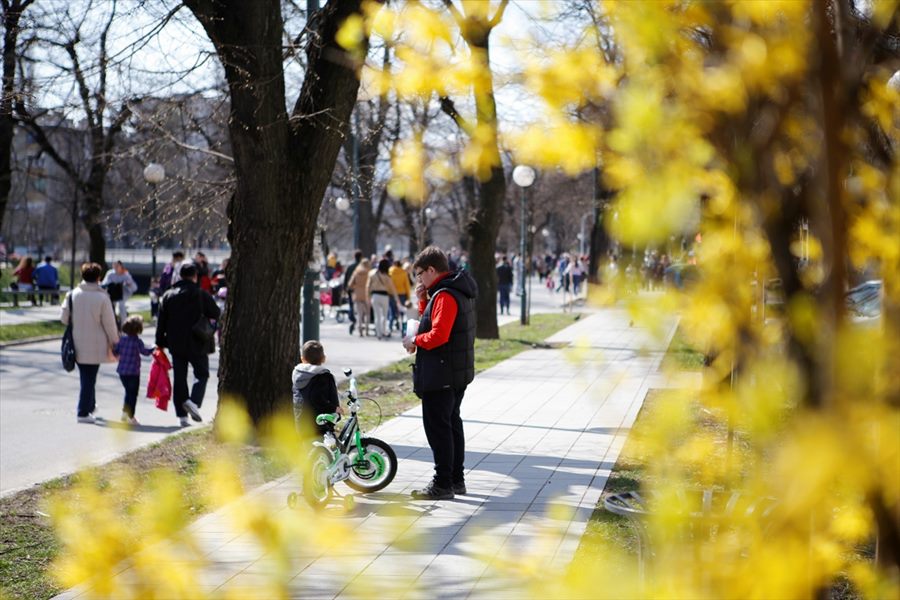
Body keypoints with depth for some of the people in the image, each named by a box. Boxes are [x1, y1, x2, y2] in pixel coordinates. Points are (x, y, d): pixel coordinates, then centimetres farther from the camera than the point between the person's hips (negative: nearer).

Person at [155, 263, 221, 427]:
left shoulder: (168, 295, 6)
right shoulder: (201, 295, -7)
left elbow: (161, 322, 6)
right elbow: (216, 314, -1)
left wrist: (160, 342, 12)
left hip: (175, 344, 4)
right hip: (196, 344, -3)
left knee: (179, 378, 8)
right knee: (202, 374, 9)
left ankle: (182, 415, 5)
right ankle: (194, 401, -17)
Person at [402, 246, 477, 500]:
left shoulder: (445, 295, -19)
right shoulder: (457, 291, 13)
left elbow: (438, 335, -28)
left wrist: (415, 341, -13)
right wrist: (423, 300, 7)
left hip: (440, 376, -11)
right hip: (458, 373, 11)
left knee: (437, 426, -5)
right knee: (452, 423, 17)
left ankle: (443, 484, -2)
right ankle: (456, 479, 25)